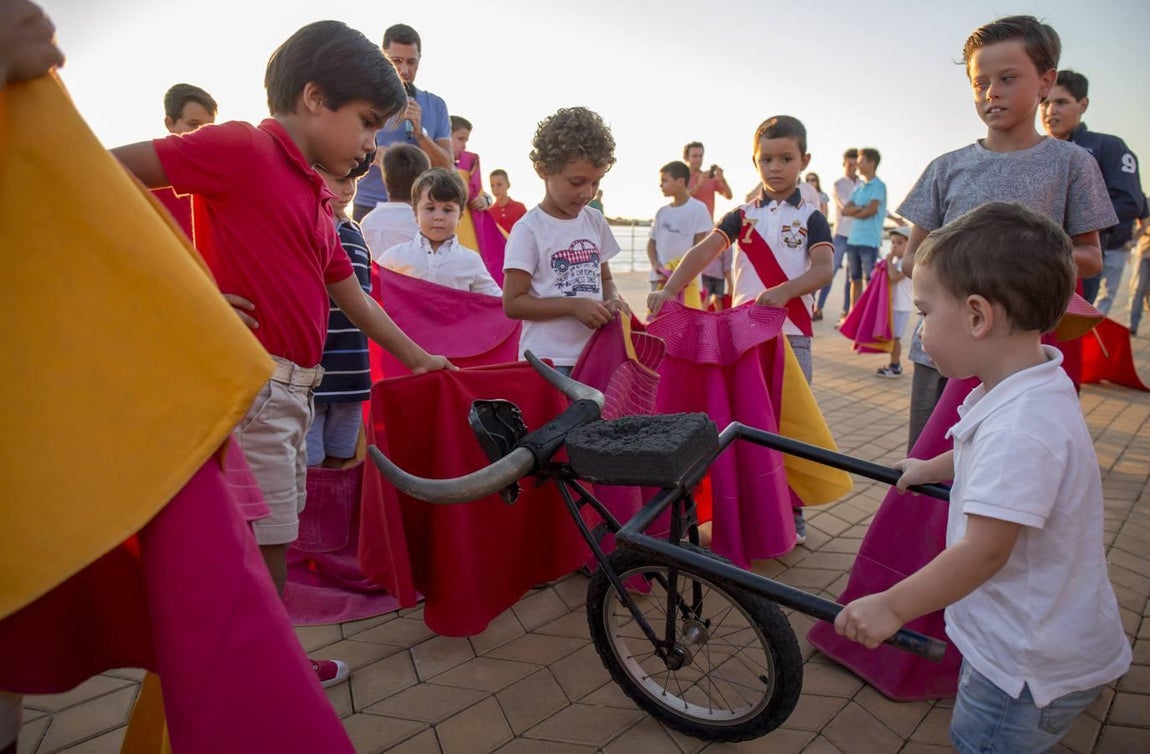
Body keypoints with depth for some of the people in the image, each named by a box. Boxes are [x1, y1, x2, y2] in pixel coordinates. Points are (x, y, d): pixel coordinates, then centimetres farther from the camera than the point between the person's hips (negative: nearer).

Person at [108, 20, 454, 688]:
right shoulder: (244, 147, -8)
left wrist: (418, 358, 25)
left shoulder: (318, 199, 17)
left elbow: (352, 297, 21)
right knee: (267, 547, 0)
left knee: (274, 539, 18)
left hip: (291, 388, 9)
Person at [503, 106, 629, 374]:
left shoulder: (595, 221, 8)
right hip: (547, 361, -6)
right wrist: (573, 305, -19)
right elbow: (513, 303, -12)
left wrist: (613, 300, -3)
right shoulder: (529, 230, -9)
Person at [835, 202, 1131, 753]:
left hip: (1032, 664, -9)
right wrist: (930, 469, 32)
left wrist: (892, 606, -23)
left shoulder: (1021, 428, -34)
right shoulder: (1030, 391, -2)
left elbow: (985, 550, -31)